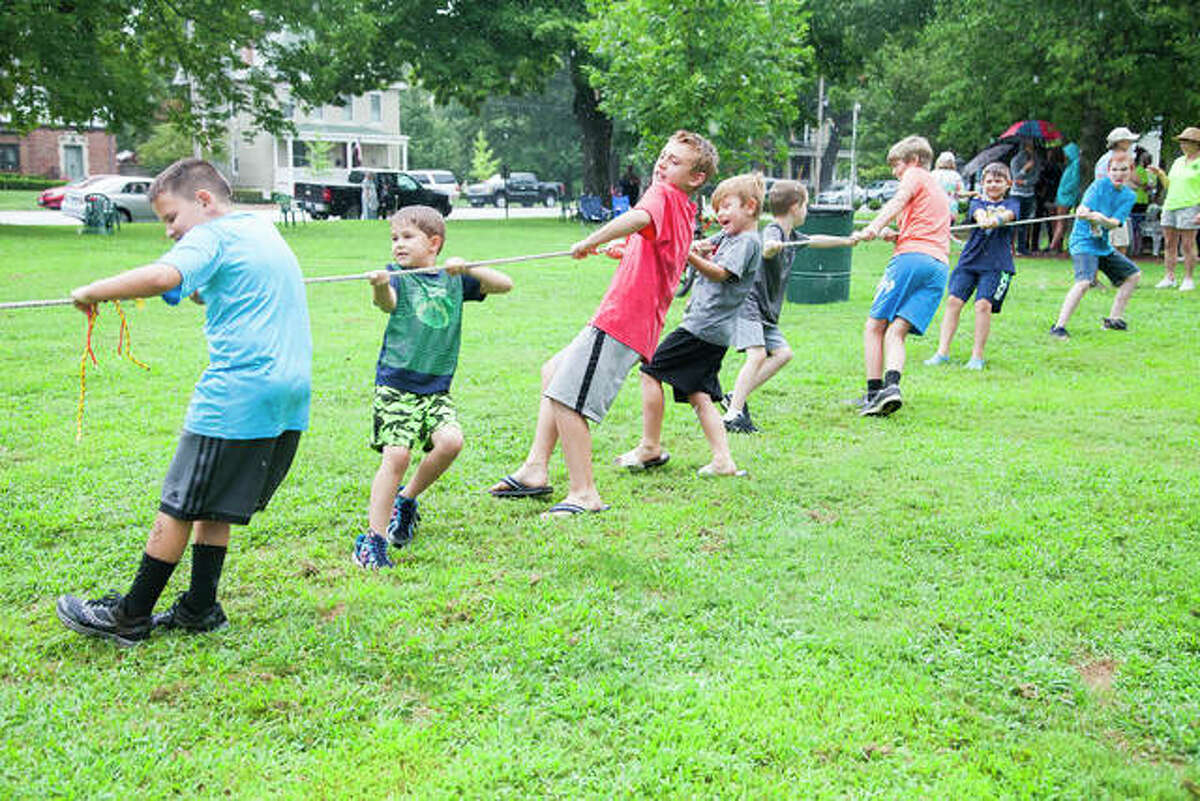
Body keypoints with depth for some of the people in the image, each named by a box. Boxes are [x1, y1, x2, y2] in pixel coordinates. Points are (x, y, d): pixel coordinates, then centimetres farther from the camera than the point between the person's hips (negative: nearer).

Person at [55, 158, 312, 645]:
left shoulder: (212, 236, -7)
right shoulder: (264, 229, 20)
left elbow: (162, 277, -27)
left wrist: (92, 292, -15)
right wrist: (197, 293, 18)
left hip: (236, 394, -8)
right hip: (290, 391, 8)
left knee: (179, 507, 2)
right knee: (213, 506, 17)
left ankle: (130, 618, 11)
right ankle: (200, 610, 22)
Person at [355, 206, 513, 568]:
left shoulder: (453, 279, 10)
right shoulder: (398, 276, 0)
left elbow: (504, 284, 4)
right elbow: (387, 302, -22)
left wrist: (466, 269, -12)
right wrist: (379, 287, -46)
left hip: (436, 388, 3)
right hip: (395, 383, -3)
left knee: (450, 442, -18)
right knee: (396, 456, -12)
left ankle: (406, 499, 9)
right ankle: (373, 539, 0)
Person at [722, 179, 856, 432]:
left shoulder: (791, 236, 14)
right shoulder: (772, 231, -16)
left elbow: (814, 240, 34)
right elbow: (767, 249, -40)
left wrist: (848, 241, 43)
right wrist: (771, 248, -64)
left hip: (765, 312, 10)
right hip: (747, 302, -10)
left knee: (782, 353, 4)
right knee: (757, 354, -22)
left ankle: (736, 398, 4)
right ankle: (733, 415, -24)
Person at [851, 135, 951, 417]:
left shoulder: (916, 175, 12)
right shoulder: (939, 192, 36)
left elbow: (897, 203, -10)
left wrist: (873, 228, -27)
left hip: (911, 257, -7)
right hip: (939, 266, 7)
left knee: (874, 326, -1)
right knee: (897, 331, -4)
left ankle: (874, 391, -8)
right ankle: (892, 384, -27)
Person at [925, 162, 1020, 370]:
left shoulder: (1012, 203, 10)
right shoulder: (977, 202, 13)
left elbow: (1008, 215, -13)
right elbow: (978, 213, -11)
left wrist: (994, 220, -36)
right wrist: (982, 218, -35)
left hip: (997, 264, -2)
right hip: (969, 260, 2)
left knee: (983, 304, -15)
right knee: (954, 300, -8)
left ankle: (977, 356, -5)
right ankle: (942, 352, -2)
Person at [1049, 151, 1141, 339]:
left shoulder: (1129, 196, 4)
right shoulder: (1100, 185, -10)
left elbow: (1115, 223, -13)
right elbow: (1084, 208, -25)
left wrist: (1100, 218, -34)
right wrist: (1083, 213, -48)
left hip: (1103, 244, 8)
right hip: (1084, 241, -8)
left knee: (1134, 275, 14)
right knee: (1084, 281, -28)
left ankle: (1113, 320, 24)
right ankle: (1059, 327, -28)